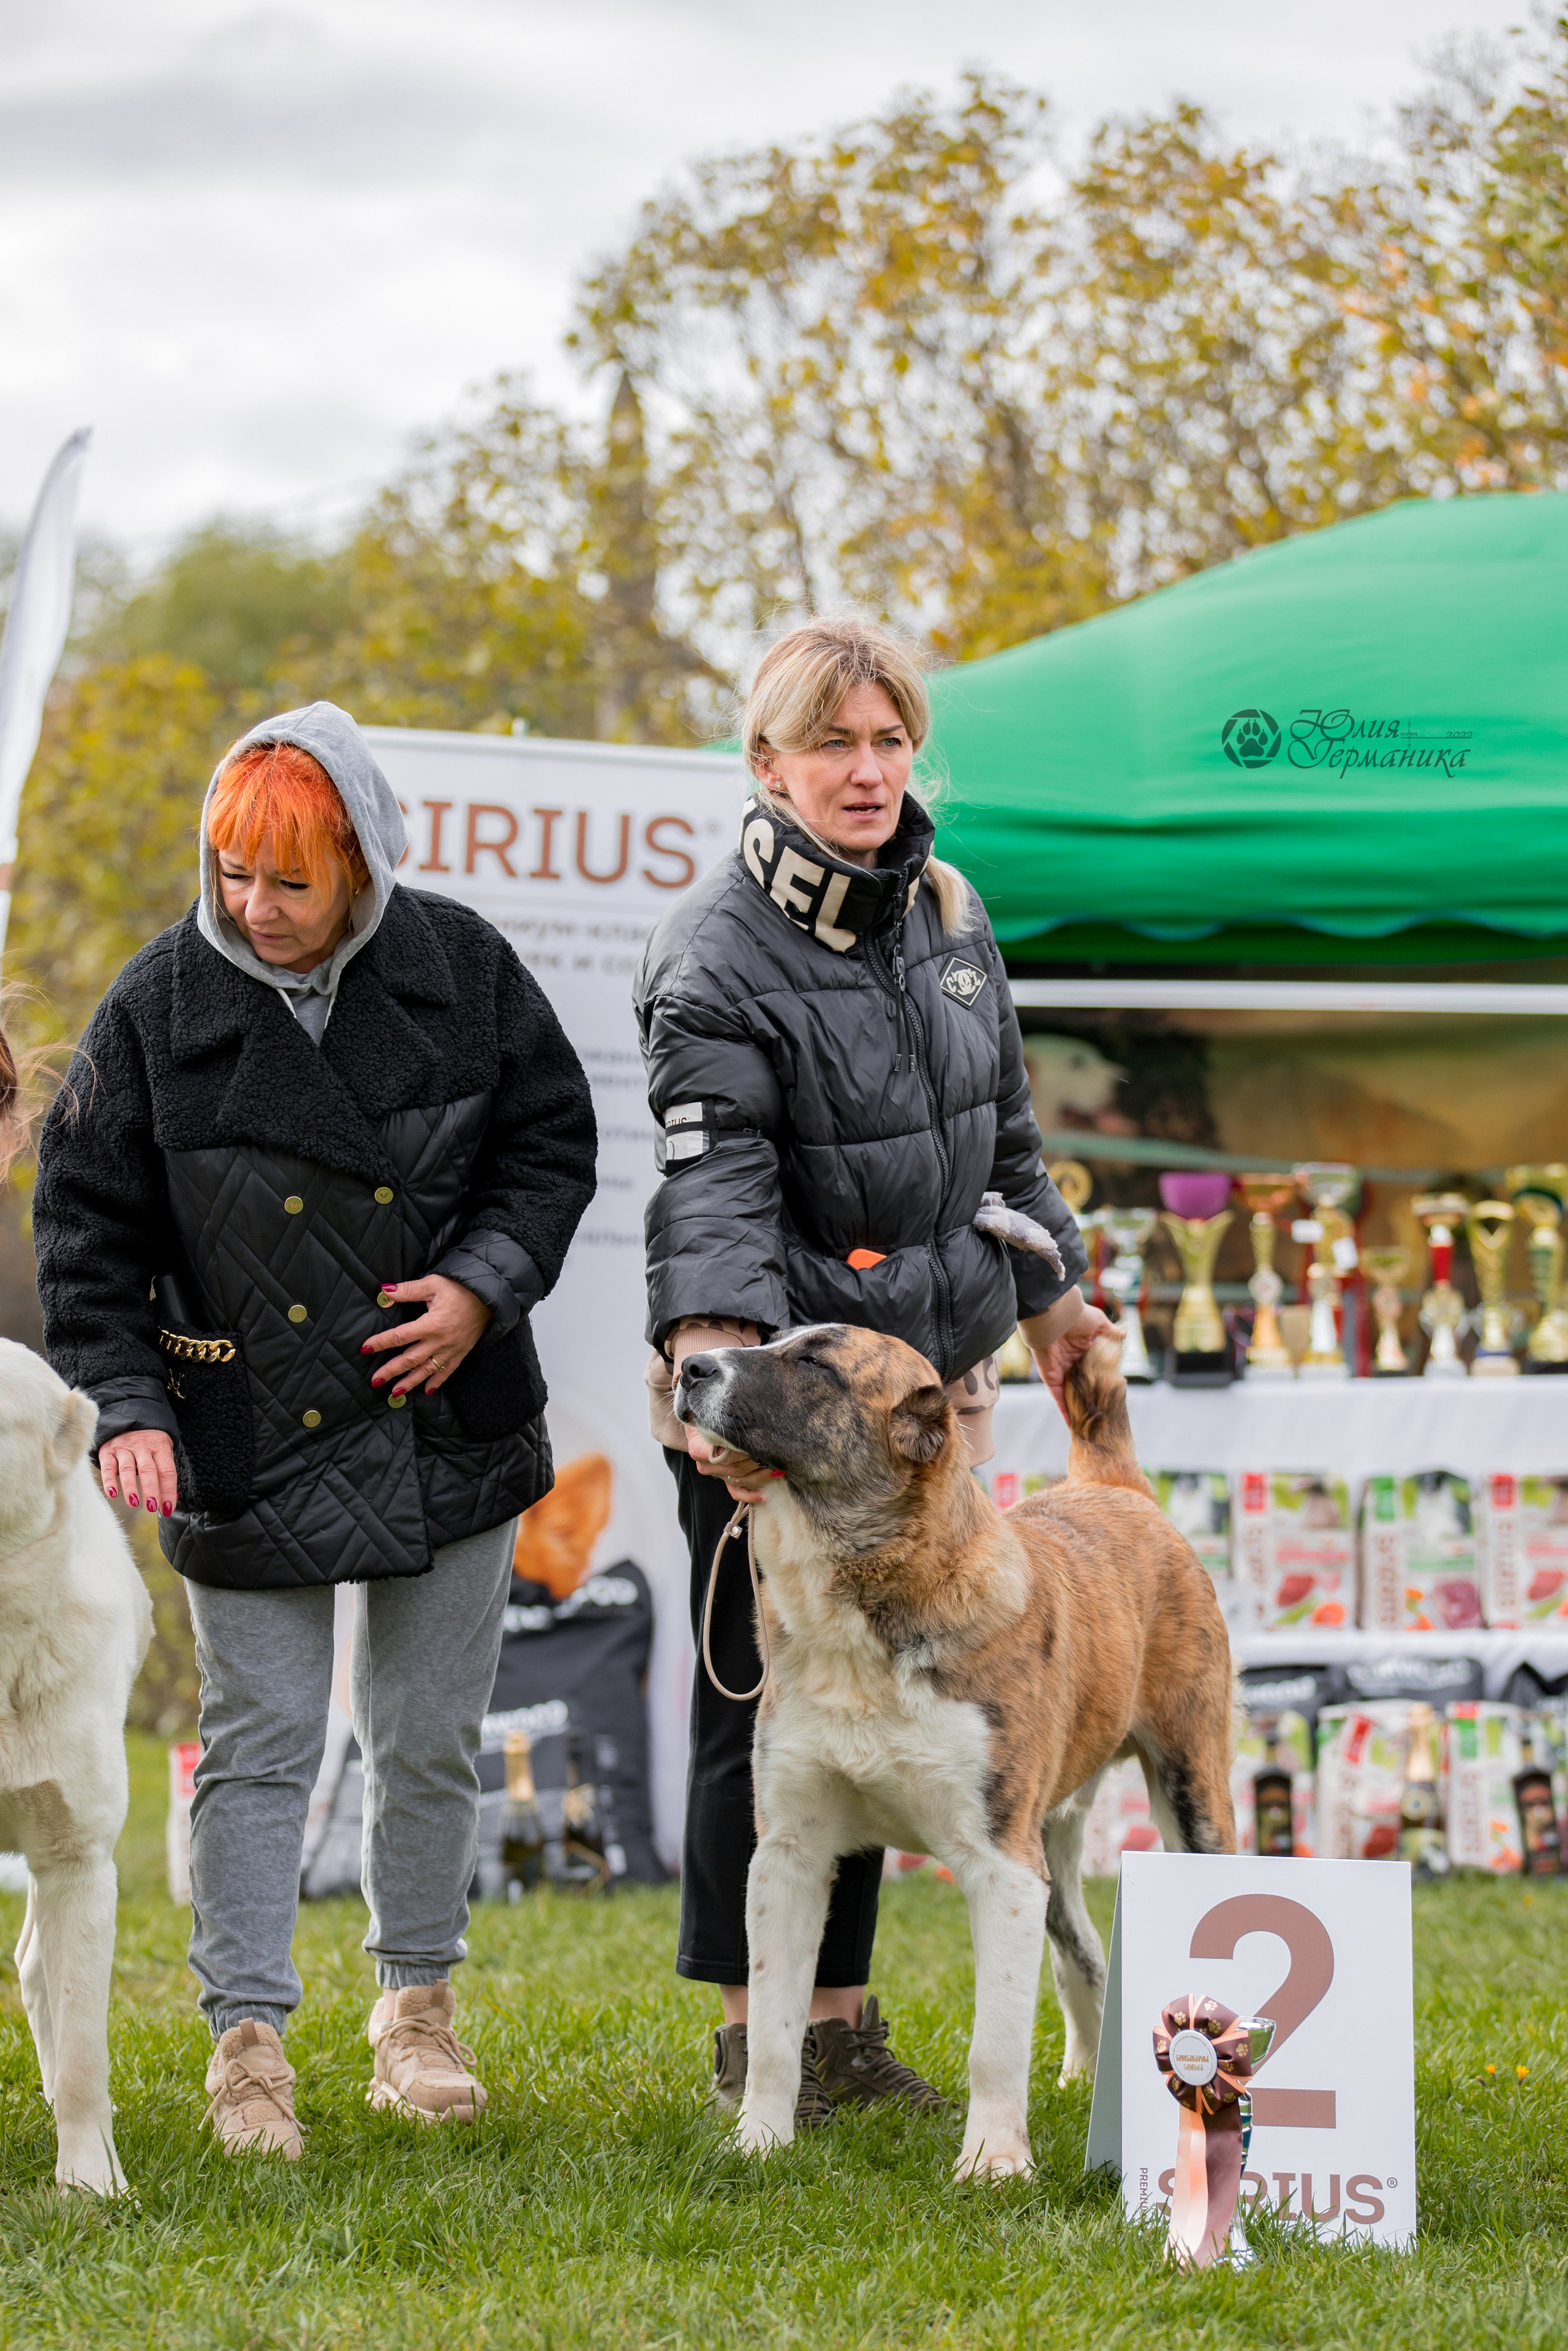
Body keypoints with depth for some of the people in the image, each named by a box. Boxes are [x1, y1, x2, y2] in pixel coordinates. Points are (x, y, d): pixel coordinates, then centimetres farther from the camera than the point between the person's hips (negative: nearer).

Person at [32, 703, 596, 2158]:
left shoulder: (461, 969, -3)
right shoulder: (159, 1003, -8)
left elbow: (552, 1144, 7)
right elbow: (88, 1224, -4)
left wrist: (487, 1284, -9)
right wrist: (124, 1408, -14)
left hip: (448, 1430, 2)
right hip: (247, 1446, -2)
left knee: (431, 1736, 12)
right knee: (258, 1743, -1)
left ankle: (417, 2005, 27)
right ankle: (247, 2038, 6)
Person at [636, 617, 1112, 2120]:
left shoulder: (944, 910, 10)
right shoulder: (716, 954, -12)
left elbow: (1000, 1132, 23)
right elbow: (713, 1179, -23)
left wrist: (1045, 1289, 29)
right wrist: (713, 1342, -38)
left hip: (932, 1368, 6)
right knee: (764, 1703, -3)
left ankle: (841, 2014, 17)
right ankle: (752, 2031, 8)